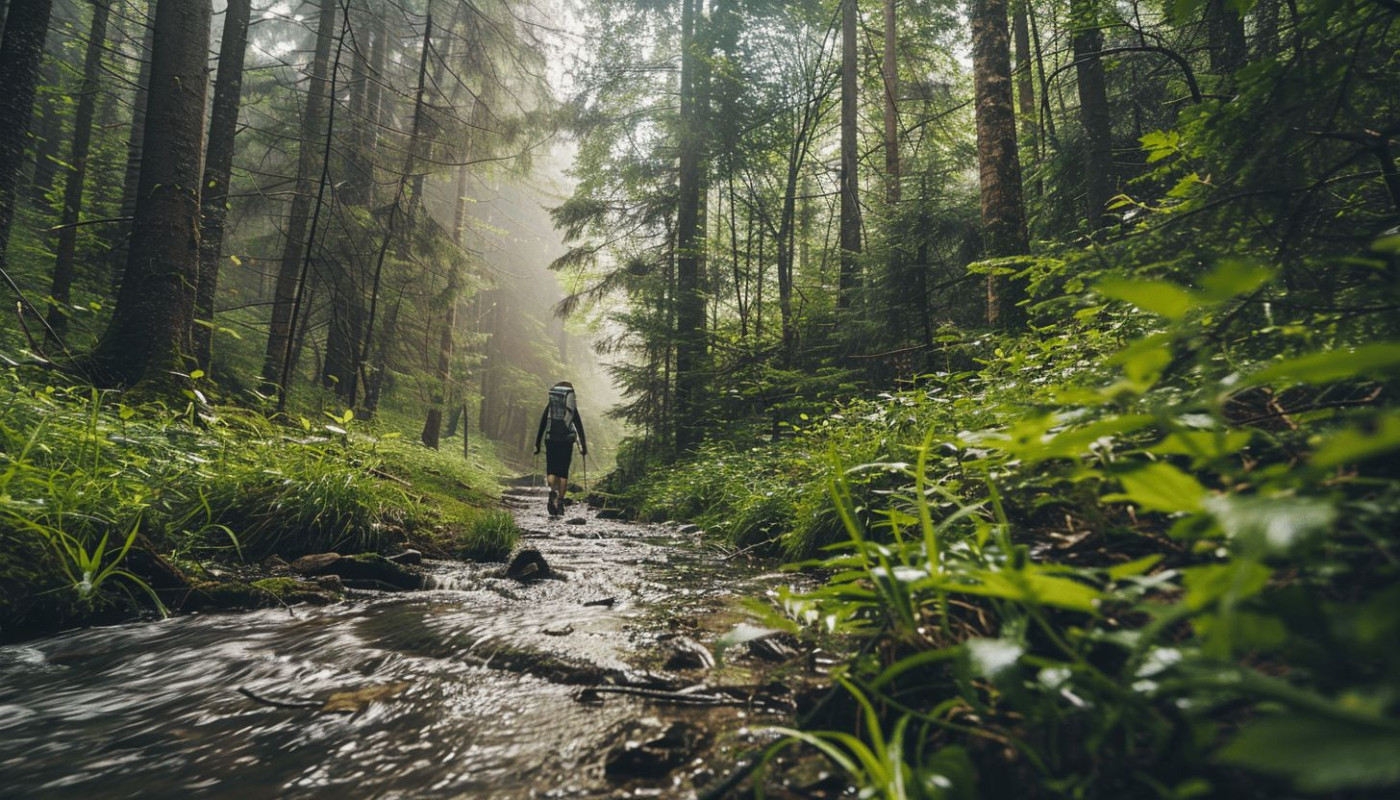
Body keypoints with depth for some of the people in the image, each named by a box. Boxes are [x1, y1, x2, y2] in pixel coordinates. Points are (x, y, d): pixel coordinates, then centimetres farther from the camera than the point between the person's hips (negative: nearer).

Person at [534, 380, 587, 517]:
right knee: (563, 472, 7)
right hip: (567, 442, -1)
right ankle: (560, 502, 4)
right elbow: (579, 427, 1)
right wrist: (583, 446, 3)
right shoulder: (572, 408, 4)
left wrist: (537, 445, 11)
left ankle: (553, 491, -23)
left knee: (551, 470, 6)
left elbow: (541, 426, 7)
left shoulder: (549, 406, 7)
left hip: (551, 441, 1)